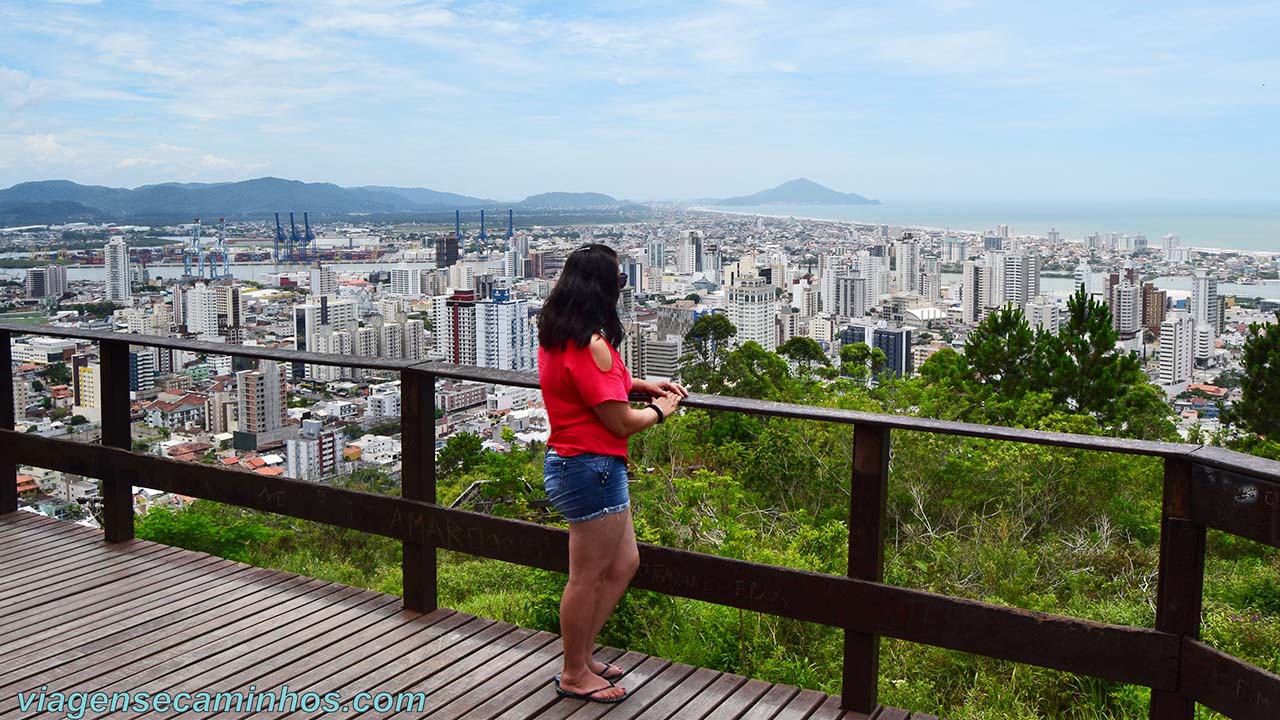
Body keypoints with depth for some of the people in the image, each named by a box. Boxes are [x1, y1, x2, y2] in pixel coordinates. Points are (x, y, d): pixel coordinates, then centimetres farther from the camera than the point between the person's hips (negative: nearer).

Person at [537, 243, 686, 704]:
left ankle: (580, 655, 31)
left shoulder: (555, 335, 8)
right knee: (588, 578, 5)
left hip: (568, 463, 10)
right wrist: (661, 410, 0)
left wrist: (641, 384, 17)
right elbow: (621, 422, -19)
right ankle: (575, 675, 21)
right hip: (592, 470, -10)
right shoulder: (589, 345, -23)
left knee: (623, 565, 20)